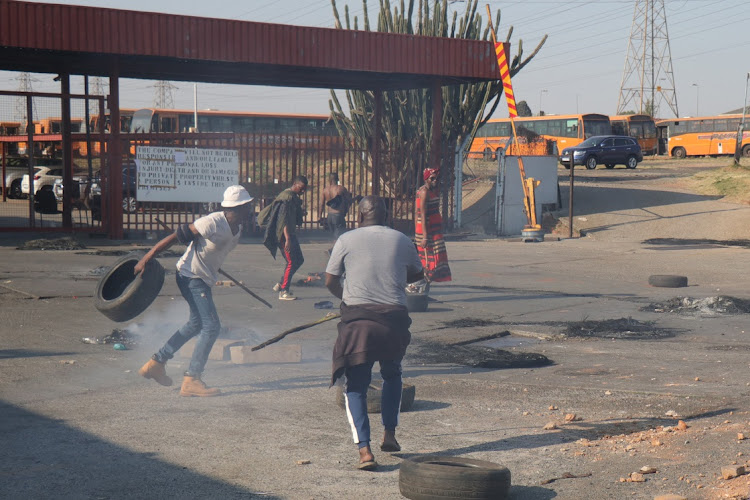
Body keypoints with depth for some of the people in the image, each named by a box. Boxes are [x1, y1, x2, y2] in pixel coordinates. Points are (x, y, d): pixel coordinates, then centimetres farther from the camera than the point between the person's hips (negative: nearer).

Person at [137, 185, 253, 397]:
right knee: (211, 326, -14)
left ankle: (156, 363, 33)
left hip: (204, 279, 10)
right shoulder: (212, 223, -24)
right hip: (191, 276, -10)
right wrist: (146, 259, -20)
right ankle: (191, 381, -12)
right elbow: (176, 236, -21)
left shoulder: (237, 228, 2)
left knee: (196, 324, 23)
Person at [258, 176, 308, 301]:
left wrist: (301, 213, 10)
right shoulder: (287, 197, -17)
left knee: (299, 260, 14)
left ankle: (281, 284, 21)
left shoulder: (293, 197, 15)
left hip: (290, 234, 10)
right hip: (284, 235, -10)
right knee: (291, 262, -9)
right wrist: (287, 239, -27)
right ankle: (283, 291, -3)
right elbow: (284, 220, -23)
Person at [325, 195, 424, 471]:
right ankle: (389, 434, 27)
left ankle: (364, 450, -10)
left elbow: (330, 281, 8)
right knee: (392, 375, 28)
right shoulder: (401, 240, 8)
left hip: (358, 317, -2)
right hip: (395, 317, 2)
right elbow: (417, 273, 23)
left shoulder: (347, 240, 2)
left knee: (356, 385, 3)